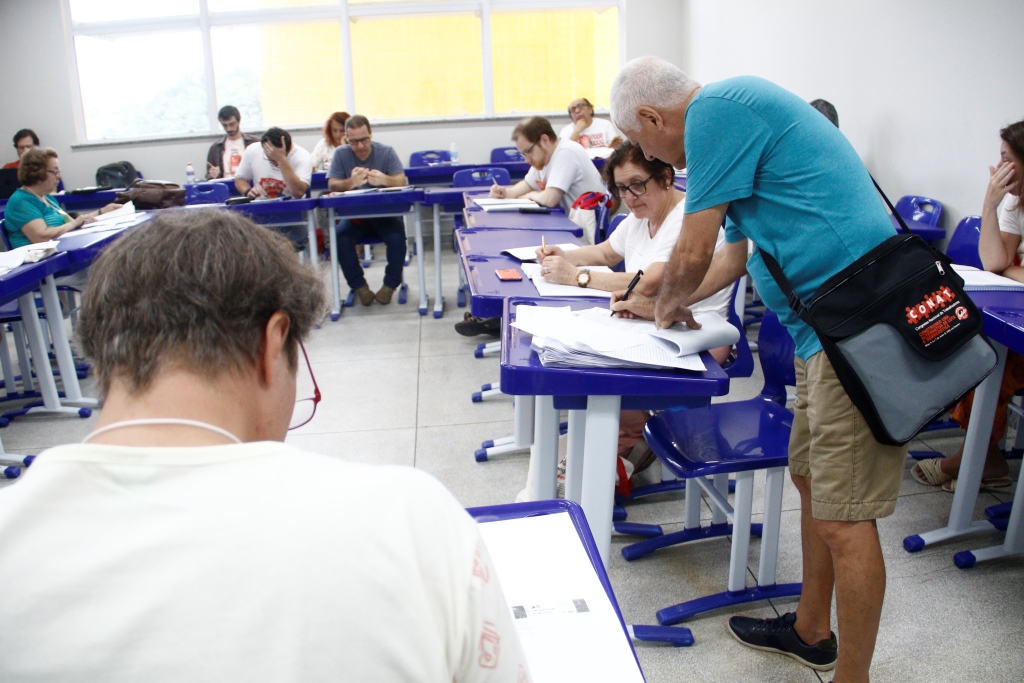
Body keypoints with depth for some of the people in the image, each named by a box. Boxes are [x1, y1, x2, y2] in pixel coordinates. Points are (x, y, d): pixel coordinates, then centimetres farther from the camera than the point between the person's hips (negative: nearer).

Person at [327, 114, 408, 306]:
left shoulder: (386, 151, -1)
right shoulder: (341, 154, 1)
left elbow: (402, 181, -11)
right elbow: (332, 185, -7)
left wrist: (385, 179, -36)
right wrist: (350, 182, -31)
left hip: (385, 213, -1)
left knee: (397, 236, -31)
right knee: (340, 237, -28)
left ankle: (391, 284, -8)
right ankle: (359, 286, -9)